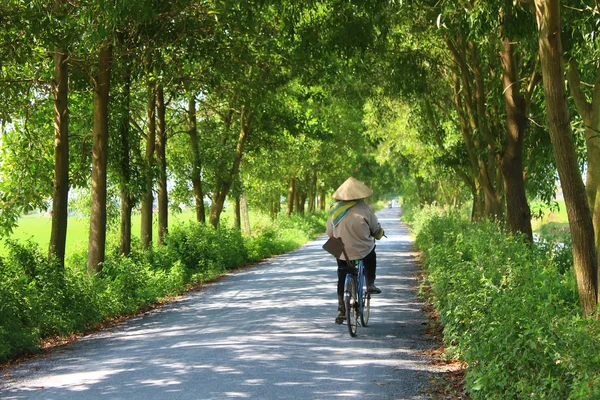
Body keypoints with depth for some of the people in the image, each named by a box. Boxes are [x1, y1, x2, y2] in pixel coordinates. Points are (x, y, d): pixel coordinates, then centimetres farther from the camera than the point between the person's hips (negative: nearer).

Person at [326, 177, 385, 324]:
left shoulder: (334, 209, -1)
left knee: (342, 280, 18)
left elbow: (330, 233, 8)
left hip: (341, 253, 3)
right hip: (362, 251, -3)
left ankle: (341, 311, 14)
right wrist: (380, 233, 23)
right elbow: (376, 230, 0)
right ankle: (370, 284, 25)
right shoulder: (363, 208, -11)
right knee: (371, 253, 31)